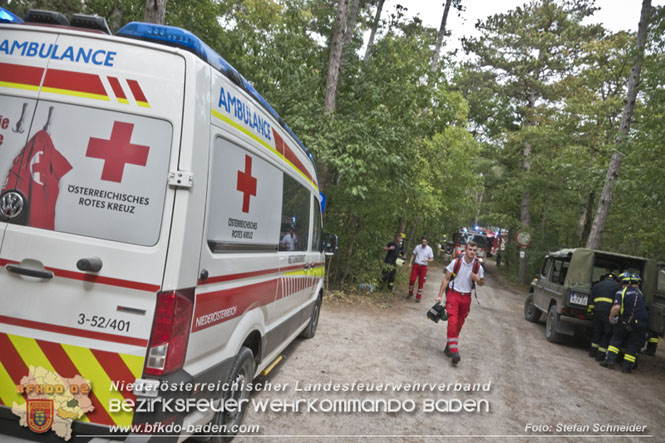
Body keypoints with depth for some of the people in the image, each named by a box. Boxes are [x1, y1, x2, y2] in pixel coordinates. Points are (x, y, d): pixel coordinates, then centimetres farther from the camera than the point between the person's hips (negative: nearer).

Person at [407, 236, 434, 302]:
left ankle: (418, 297, 13)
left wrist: (427, 260, -22)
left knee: (421, 282, 2)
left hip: (423, 267, -1)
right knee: (412, 280, -3)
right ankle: (410, 293, 20)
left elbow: (432, 259, -1)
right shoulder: (417, 247, -1)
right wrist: (410, 263, 3)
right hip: (416, 265, 1)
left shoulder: (429, 249, -6)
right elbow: (413, 255, 11)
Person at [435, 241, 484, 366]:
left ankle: (449, 346, 27)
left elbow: (482, 283, 13)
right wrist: (440, 295, -6)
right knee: (452, 322, -15)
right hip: (453, 294, -3)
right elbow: (446, 279, -2)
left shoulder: (478, 267, 0)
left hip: (466, 297, 3)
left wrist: (477, 279, -12)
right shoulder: (456, 262, -7)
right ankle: (454, 351, -15)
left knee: (459, 324, 9)